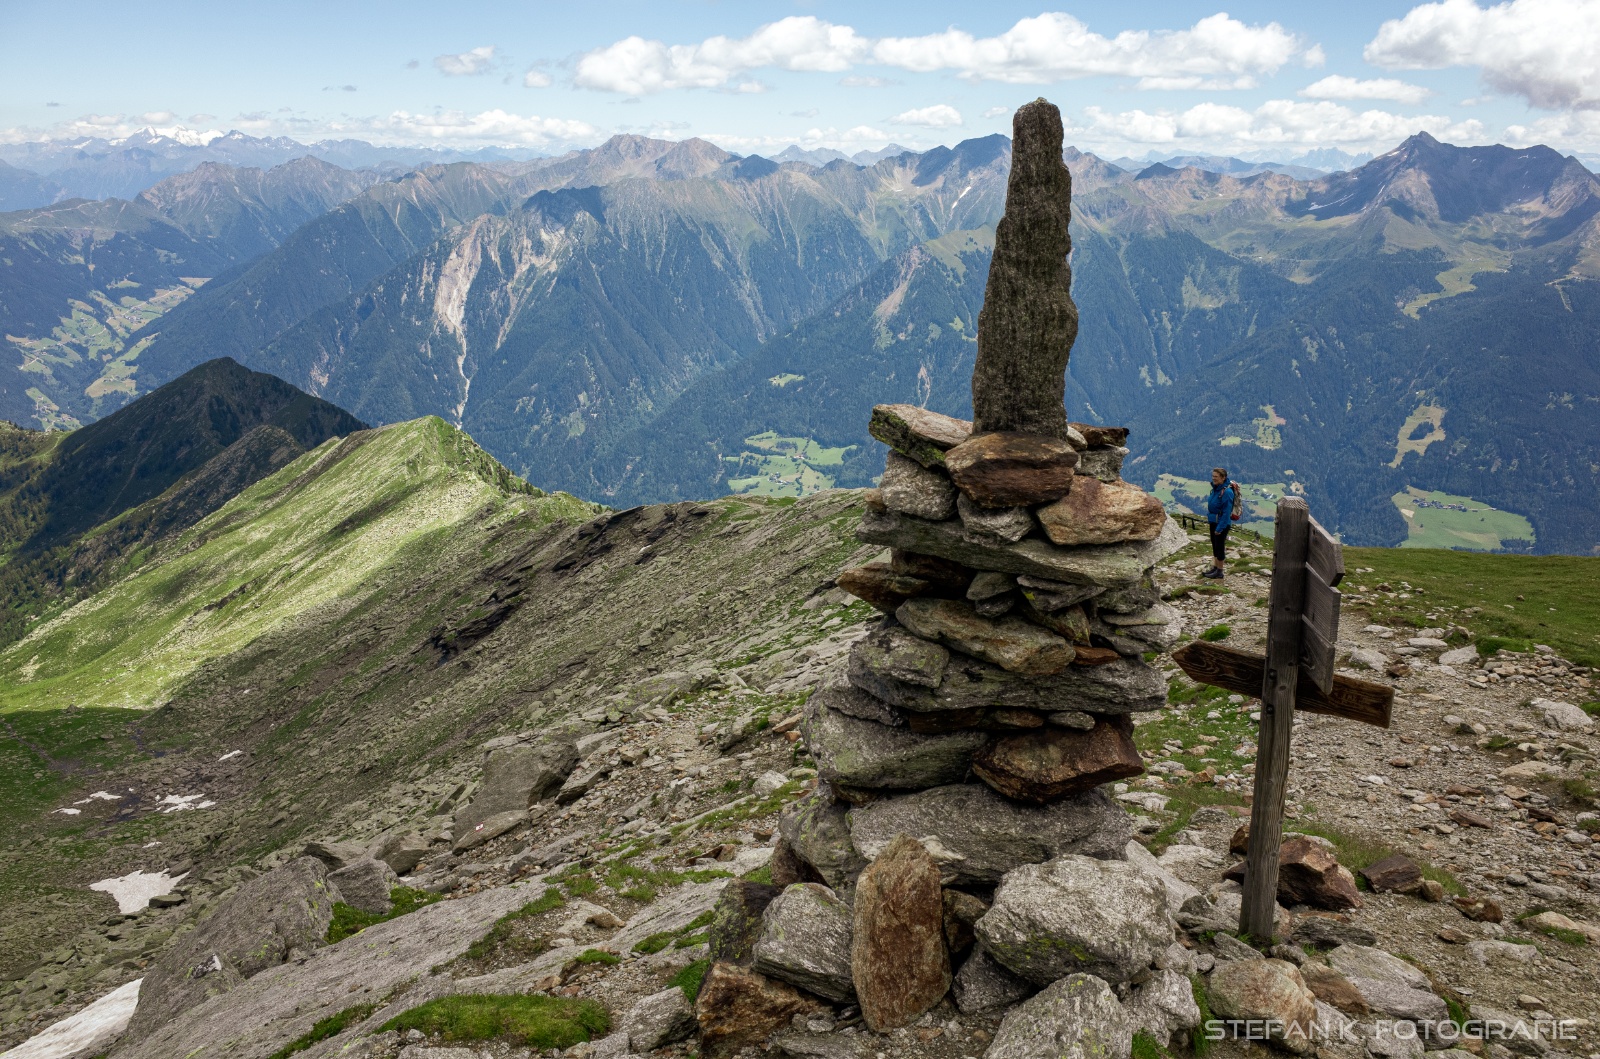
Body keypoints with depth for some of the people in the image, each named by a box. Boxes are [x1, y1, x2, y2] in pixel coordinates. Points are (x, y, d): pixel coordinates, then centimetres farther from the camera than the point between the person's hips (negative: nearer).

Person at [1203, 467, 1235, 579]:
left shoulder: (1227, 492, -23)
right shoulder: (1215, 488, 4)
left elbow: (1226, 512, -22)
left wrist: (1220, 528, -21)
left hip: (1222, 523, -9)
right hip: (1213, 522, 9)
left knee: (1219, 546, 1)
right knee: (1214, 545, 17)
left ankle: (1219, 571, 12)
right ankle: (1215, 567, 29)